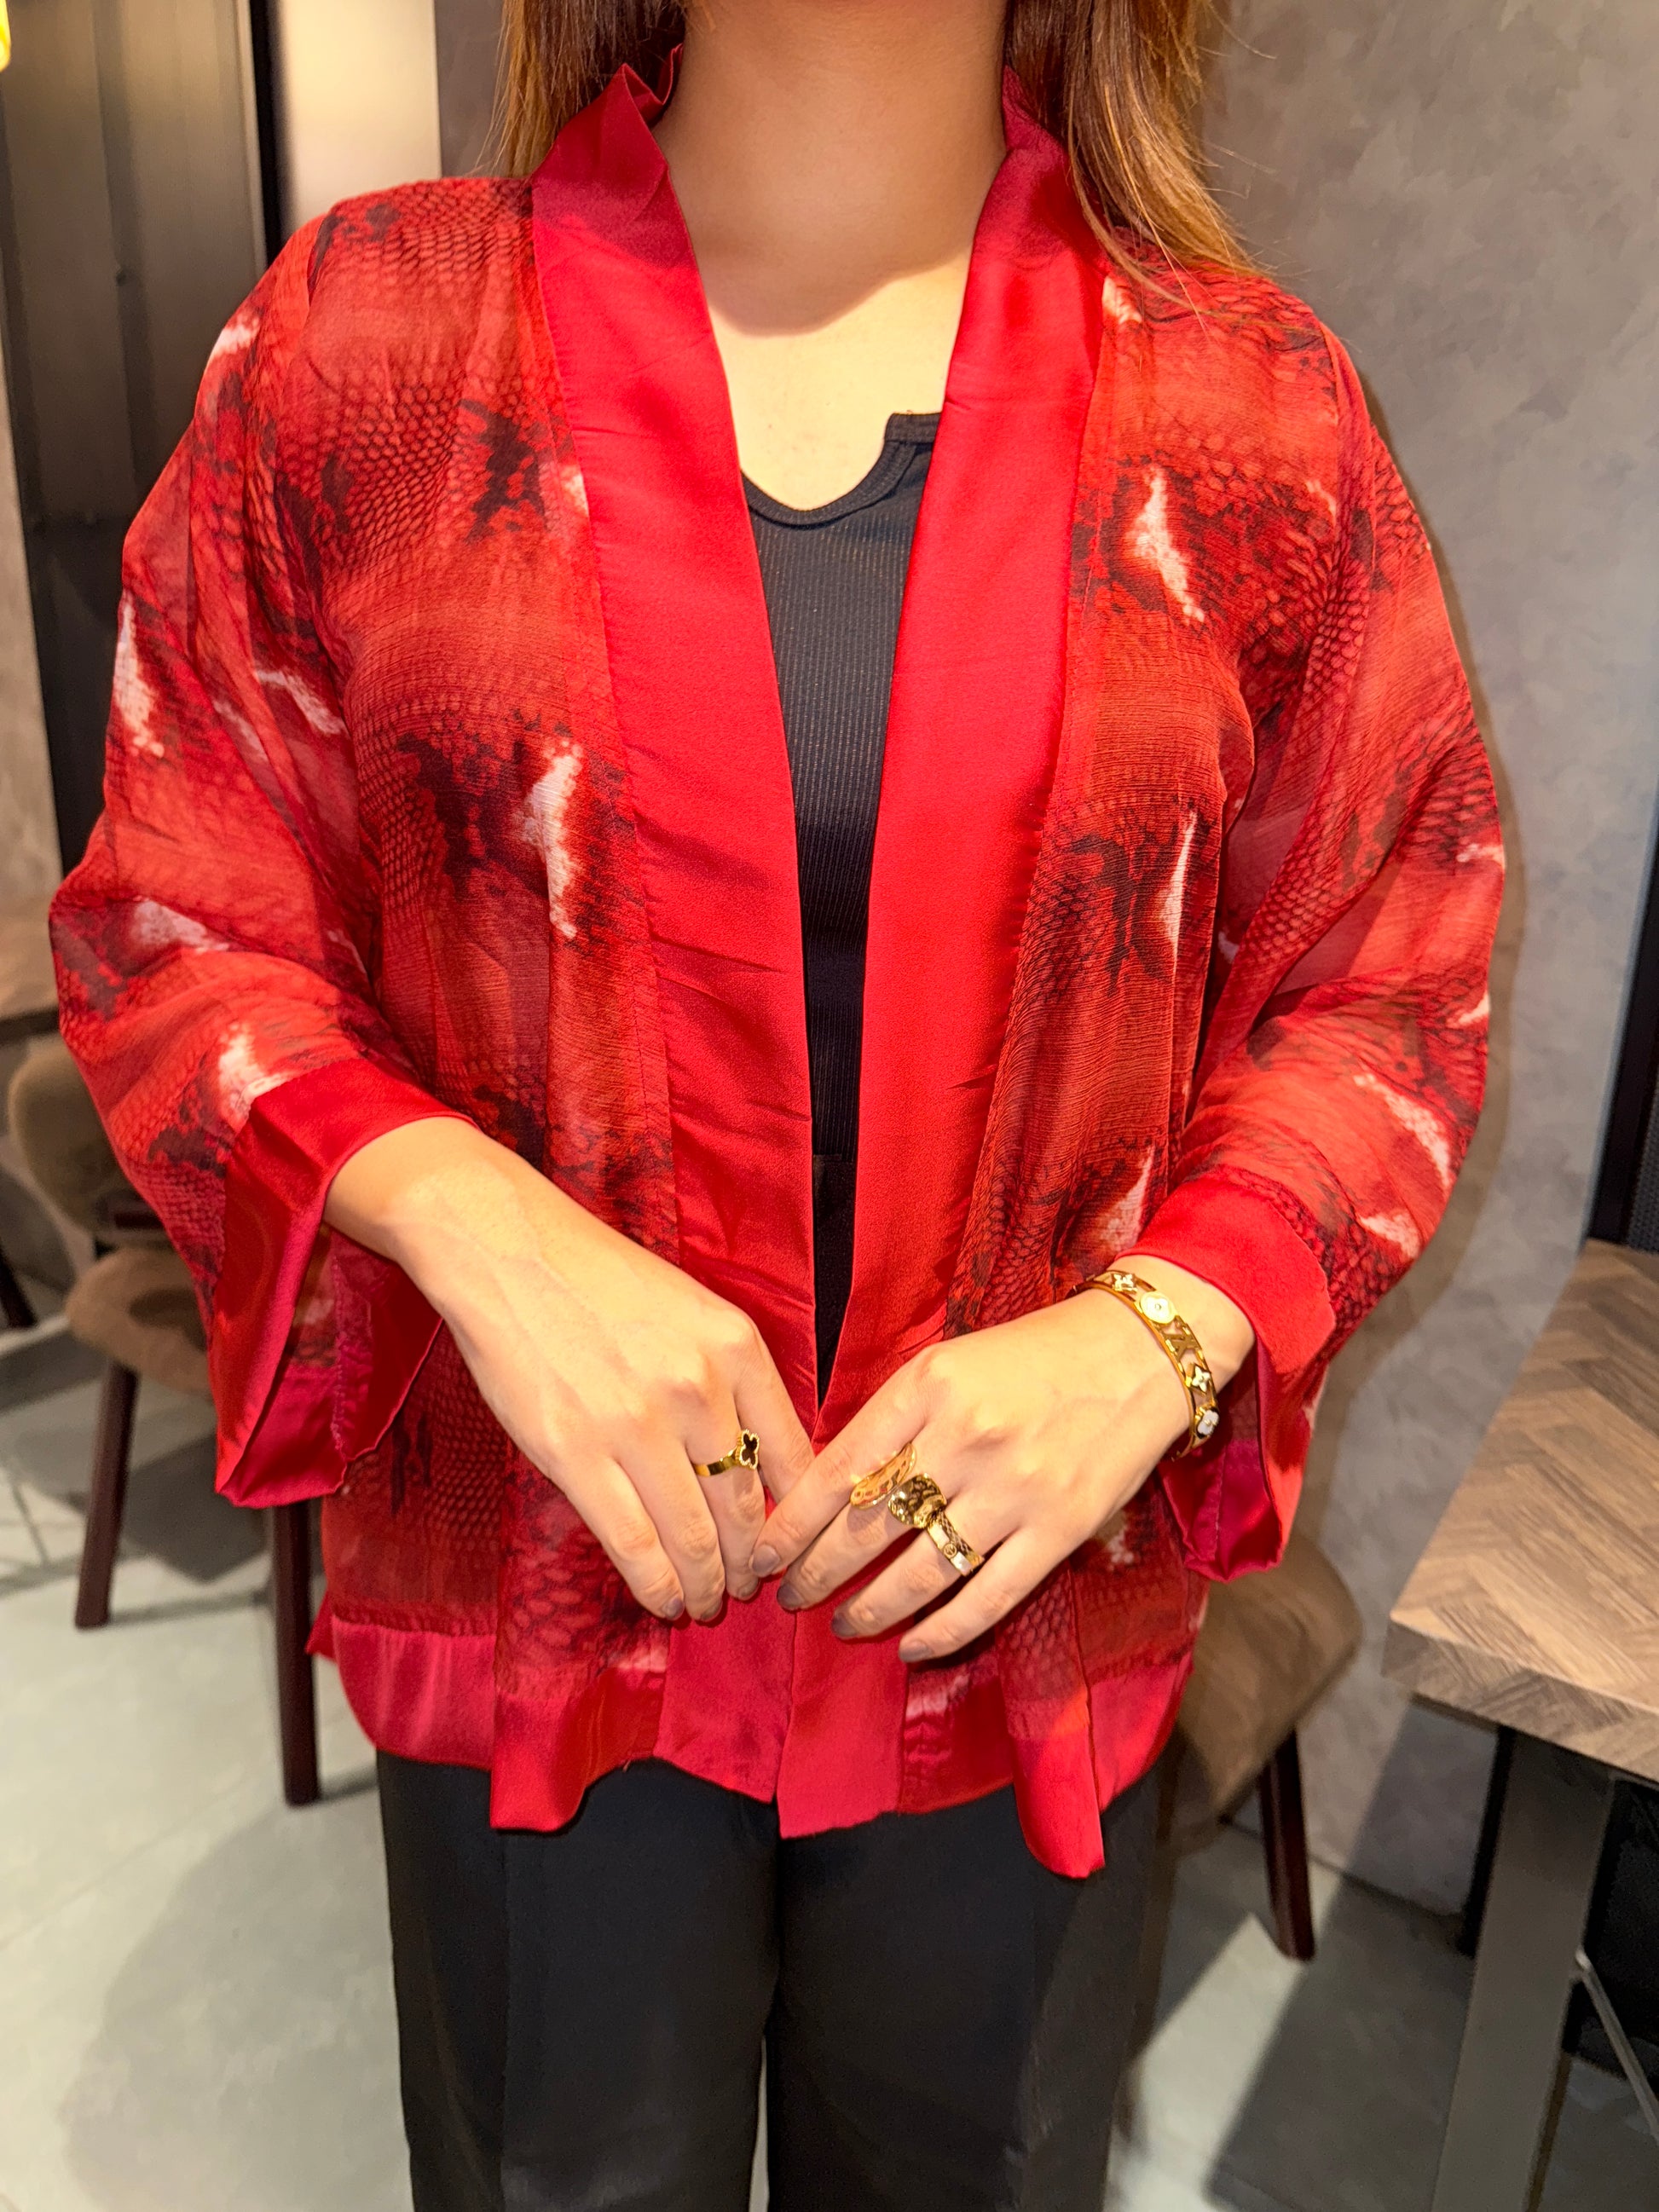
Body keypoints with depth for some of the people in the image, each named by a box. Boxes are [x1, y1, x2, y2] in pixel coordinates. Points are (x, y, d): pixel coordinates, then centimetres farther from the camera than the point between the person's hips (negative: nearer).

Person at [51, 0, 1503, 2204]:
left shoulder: (1256, 407, -4)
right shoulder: (363, 333, -5)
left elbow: (1386, 991, 1)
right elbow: (168, 930, -1)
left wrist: (1160, 1334, -17)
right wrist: (471, 1220, -20)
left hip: (1027, 1587, 2)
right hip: (537, 1568, 0)